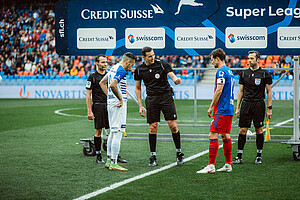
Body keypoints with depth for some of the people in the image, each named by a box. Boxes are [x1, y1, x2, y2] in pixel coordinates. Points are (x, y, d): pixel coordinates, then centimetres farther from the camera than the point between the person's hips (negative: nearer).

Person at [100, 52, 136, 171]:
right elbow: (112, 85, -28)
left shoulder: (113, 68, 17)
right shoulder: (121, 70, -14)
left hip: (111, 102, 10)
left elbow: (102, 83, 27)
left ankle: (109, 161, 19)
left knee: (113, 132, 15)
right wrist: (120, 99, -18)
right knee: (118, 133, -8)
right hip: (118, 104, -10)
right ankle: (113, 163, -8)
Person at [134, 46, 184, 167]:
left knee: (173, 126, -6)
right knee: (152, 128, -2)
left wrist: (176, 79, -36)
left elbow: (172, 75, -10)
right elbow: (138, 88, 12)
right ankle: (153, 157, 3)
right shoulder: (139, 70, 3)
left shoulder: (162, 64, -4)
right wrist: (140, 106, 6)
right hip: (151, 99, 1)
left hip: (166, 97, -1)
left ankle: (179, 153, 9)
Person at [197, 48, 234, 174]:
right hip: (229, 109, 10)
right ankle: (228, 165, 13)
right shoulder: (229, 71, 18)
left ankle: (211, 166, -13)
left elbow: (219, 90, -18)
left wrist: (211, 107, -12)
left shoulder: (221, 71, -12)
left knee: (213, 135, -10)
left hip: (222, 110, -10)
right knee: (225, 136, 12)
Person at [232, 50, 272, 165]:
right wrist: (237, 108, 9)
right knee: (242, 130, -1)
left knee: (259, 130, 1)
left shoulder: (264, 74, 0)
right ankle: (239, 157, 2)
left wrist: (269, 108, -5)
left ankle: (259, 156, 11)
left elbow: (269, 92, 1)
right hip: (246, 104, 3)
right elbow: (241, 91, 14)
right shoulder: (244, 74, 10)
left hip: (259, 105, -3)